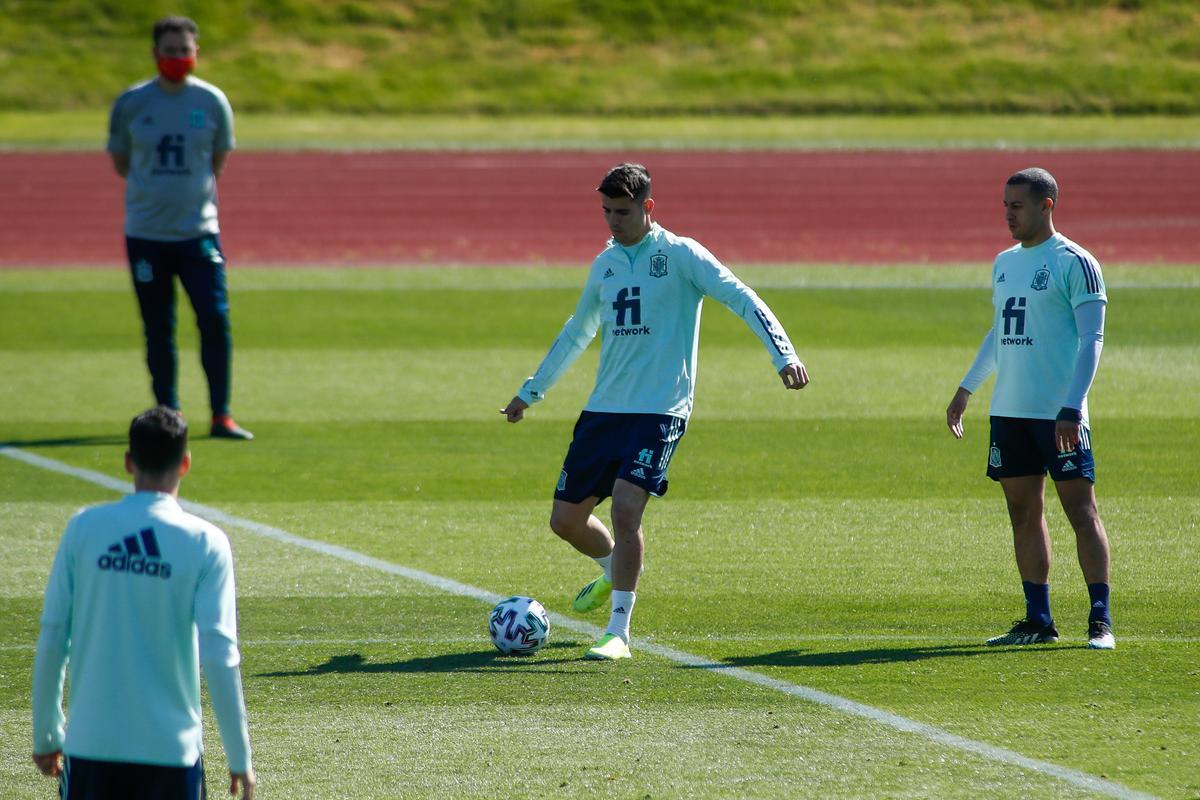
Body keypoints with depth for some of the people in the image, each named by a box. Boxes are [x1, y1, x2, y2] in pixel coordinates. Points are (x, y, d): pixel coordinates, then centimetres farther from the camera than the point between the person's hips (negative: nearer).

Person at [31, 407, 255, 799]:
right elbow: (219, 656, -10)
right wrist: (240, 758, -4)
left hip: (91, 743, 1)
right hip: (171, 748, -1)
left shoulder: (84, 528, -1)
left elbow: (51, 641, 2)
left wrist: (46, 736, 12)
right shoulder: (204, 542, -6)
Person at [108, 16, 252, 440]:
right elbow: (121, 163, 10)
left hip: (199, 230, 0)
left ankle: (221, 416, -1)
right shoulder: (131, 103, -1)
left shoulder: (212, 102, 1)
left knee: (215, 321, -9)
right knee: (158, 330, 4)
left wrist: (191, 188, 7)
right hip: (146, 233, 0)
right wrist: (157, 188, 7)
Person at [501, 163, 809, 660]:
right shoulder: (605, 264, 13)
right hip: (603, 409, 6)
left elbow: (742, 299, -12)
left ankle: (619, 633, -15)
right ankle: (614, 571, 39)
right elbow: (578, 331, 28)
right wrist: (531, 391, 34)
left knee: (626, 506, -22)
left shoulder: (680, 256, -6)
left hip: (660, 411, -6)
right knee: (566, 518, 6)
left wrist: (783, 354, -25)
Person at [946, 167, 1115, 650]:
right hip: (1009, 410, 7)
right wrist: (967, 388, 24)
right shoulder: (1005, 263, 15)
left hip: (1058, 413, -7)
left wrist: (1071, 408, -19)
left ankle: (1101, 621, -5)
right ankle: (1038, 621, 13)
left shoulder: (1074, 263, -7)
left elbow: (1091, 339, -11)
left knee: (1080, 509, -7)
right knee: (1023, 510, 7)